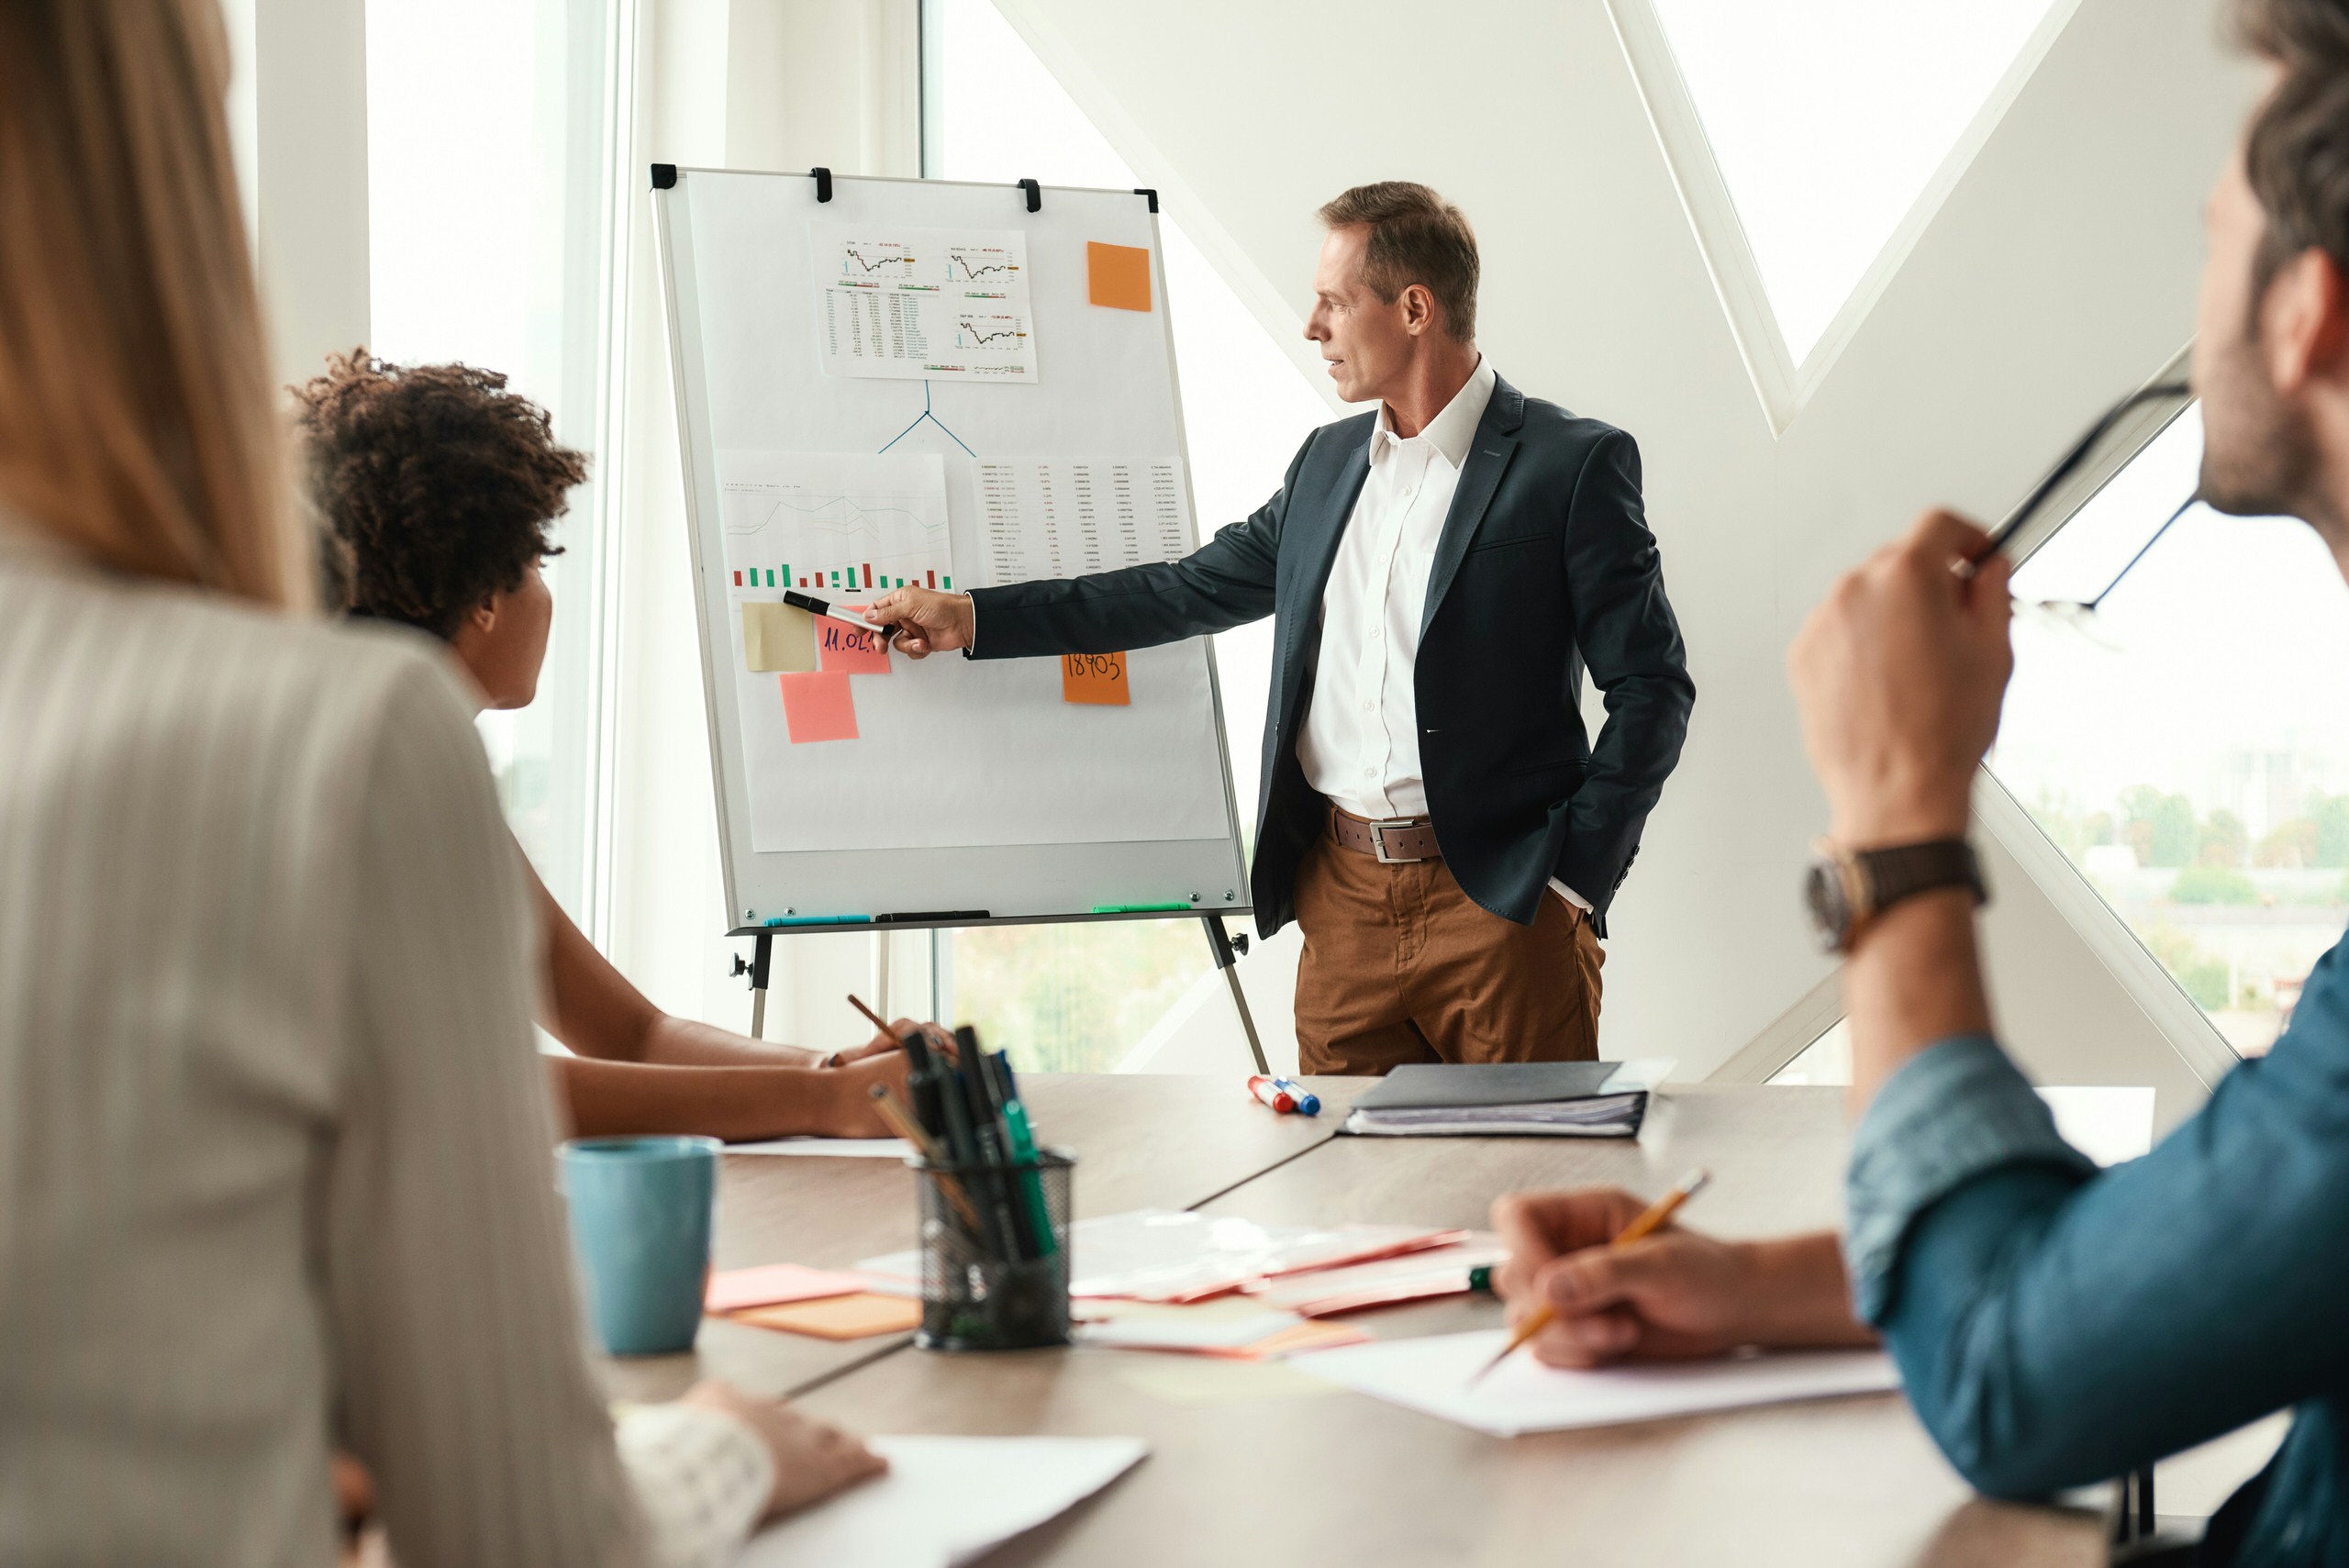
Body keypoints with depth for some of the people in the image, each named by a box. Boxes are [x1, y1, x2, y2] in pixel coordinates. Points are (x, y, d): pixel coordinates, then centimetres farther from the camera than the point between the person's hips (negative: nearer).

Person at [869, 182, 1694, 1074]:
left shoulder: (1573, 466, -5)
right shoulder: (1328, 462, 14)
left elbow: (1651, 688, -6)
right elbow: (1190, 590, 18)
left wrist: (1571, 880, -11)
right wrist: (970, 619, 15)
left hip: (1498, 903, -5)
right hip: (1344, 898, 6)